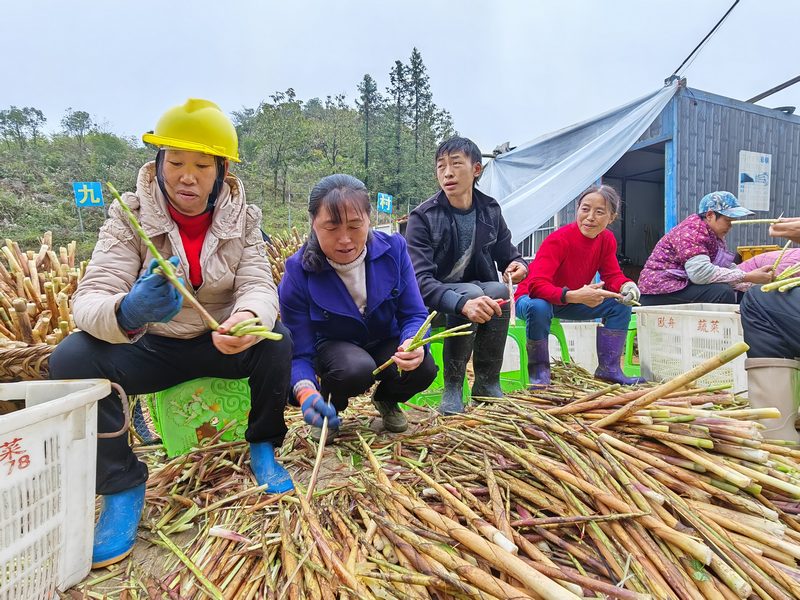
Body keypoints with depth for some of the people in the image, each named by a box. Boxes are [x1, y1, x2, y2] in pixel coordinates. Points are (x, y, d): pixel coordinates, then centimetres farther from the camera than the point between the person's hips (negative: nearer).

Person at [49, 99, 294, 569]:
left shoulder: (242, 219, -6)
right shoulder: (129, 217, -11)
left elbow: (259, 286, -19)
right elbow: (90, 299, -22)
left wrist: (249, 319, -44)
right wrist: (128, 311, -48)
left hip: (221, 343, 1)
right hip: (150, 347, 0)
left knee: (276, 340, -28)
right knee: (73, 358, -26)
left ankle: (263, 448, -1)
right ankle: (122, 485, -7)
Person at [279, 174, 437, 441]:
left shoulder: (393, 249, -18)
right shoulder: (298, 271, -24)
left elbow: (414, 315, -12)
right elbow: (300, 353, -22)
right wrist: (306, 393, -44)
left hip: (386, 342, 3)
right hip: (333, 346, -2)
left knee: (423, 369, -27)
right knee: (356, 369, -36)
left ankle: (386, 399, 10)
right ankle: (329, 406, 2)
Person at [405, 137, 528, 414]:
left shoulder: (490, 210, 0)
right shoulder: (423, 217, -14)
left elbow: (508, 255, 10)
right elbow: (419, 280, -26)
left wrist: (518, 265, -17)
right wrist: (463, 303, -44)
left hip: (478, 290, 4)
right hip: (435, 303, -3)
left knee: (498, 291, -30)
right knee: (472, 292, -34)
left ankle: (487, 382, -14)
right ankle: (453, 386, -20)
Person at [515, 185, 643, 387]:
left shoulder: (607, 239, -7)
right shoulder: (559, 239, -29)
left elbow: (613, 275, -2)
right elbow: (535, 285, -38)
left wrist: (627, 287, -27)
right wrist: (574, 296, -51)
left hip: (573, 303, 7)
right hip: (532, 297, -6)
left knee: (621, 304, -9)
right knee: (539, 307, -41)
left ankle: (608, 369, 1)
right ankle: (539, 372, -19)